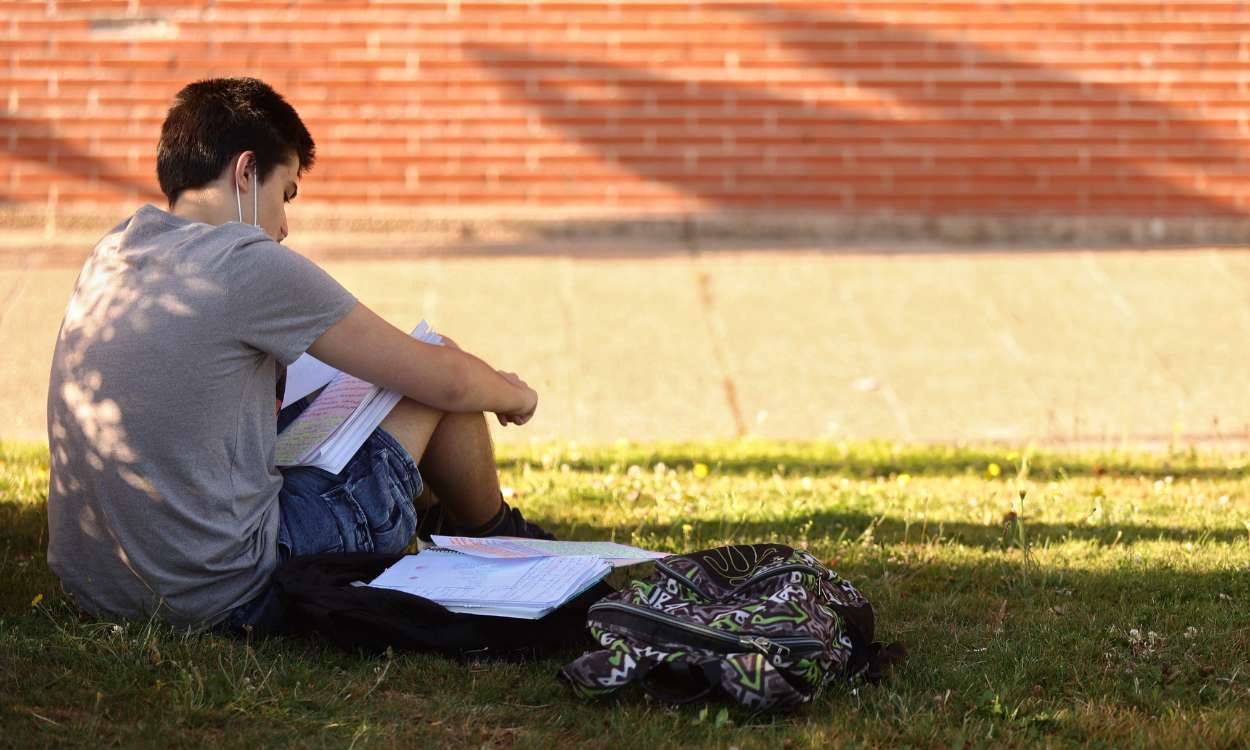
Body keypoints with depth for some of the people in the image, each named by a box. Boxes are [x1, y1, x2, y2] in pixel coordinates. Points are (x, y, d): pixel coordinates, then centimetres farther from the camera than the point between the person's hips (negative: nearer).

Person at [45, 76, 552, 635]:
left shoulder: (110, 254, 9)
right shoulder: (249, 264, -15)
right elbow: (447, 380, -7)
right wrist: (512, 394, 18)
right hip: (224, 599, -8)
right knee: (442, 359, 7)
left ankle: (439, 518, 53)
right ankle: (499, 546, 34)